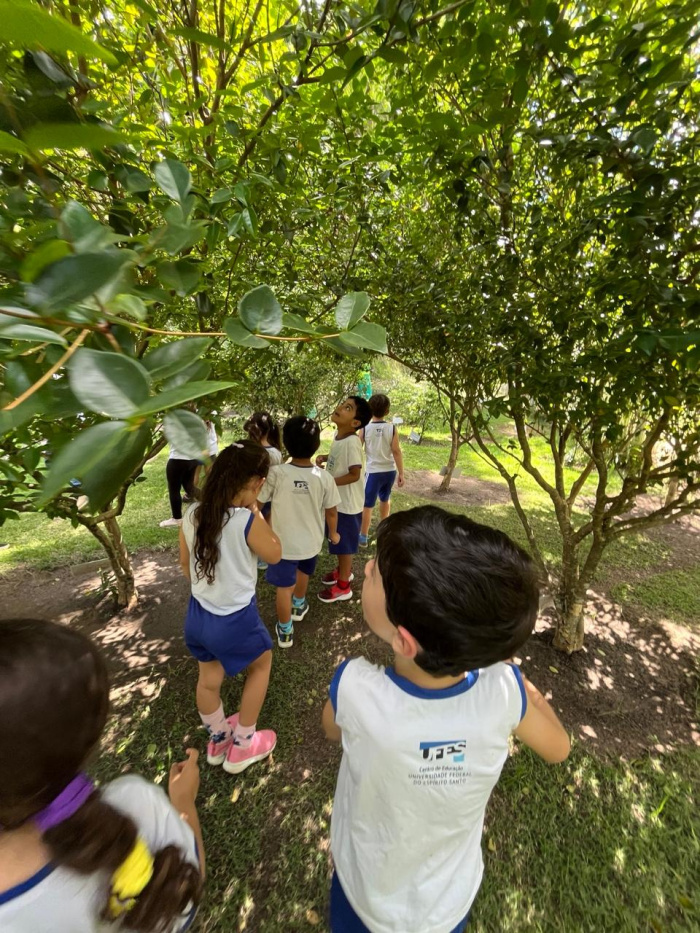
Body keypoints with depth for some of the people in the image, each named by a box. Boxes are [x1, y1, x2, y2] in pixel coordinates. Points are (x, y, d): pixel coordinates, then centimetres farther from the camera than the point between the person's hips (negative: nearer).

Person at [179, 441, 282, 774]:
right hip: (235, 619, -6)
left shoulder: (192, 514, -9)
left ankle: (217, 739, 55)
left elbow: (185, 564, 4)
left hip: (198, 613, 6)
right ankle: (242, 746, 40)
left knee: (209, 679, 28)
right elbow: (274, 554, -12)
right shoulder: (247, 522, -29)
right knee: (261, 665, 25)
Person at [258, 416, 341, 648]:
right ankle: (299, 605, 56)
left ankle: (285, 631, 31)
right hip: (311, 542, 3)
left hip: (283, 542, -3)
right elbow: (331, 511, -4)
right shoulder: (325, 477, -15)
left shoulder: (276, 474, -22)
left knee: (284, 587, 14)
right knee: (303, 573, 31)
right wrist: (333, 533, 13)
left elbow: (257, 502, -11)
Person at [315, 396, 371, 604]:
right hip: (336, 500, 9)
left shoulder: (351, 442, -26)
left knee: (344, 544, 8)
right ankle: (344, 570, 48)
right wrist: (324, 457, -1)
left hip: (347, 503, -9)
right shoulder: (338, 436, 1)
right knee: (338, 541, 25)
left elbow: (354, 474, -25)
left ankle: (343, 586, 27)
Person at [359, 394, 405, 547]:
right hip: (390, 471, 3)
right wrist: (401, 473, -1)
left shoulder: (365, 428, -7)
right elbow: (396, 451, -6)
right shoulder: (392, 428, -6)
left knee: (367, 504, 6)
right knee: (385, 499, 25)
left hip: (373, 471, -3)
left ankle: (363, 537, 13)